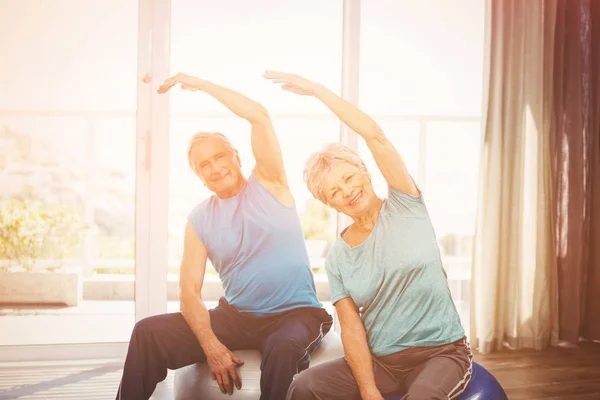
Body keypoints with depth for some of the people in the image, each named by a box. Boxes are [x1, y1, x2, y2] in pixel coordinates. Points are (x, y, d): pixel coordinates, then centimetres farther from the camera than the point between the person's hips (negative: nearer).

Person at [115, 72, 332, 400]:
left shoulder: (268, 184, -1)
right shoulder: (199, 221, 5)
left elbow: (259, 116, -15)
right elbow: (190, 290, -2)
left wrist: (200, 84, -9)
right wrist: (212, 346, -18)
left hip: (296, 314, -3)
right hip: (235, 316, 3)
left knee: (283, 347, -39)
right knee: (149, 332, -15)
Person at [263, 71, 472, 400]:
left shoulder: (404, 207, -4)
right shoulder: (337, 259, 3)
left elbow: (375, 135, -15)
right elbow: (352, 329, -1)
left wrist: (315, 89, -13)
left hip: (442, 352, -3)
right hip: (381, 361, 3)